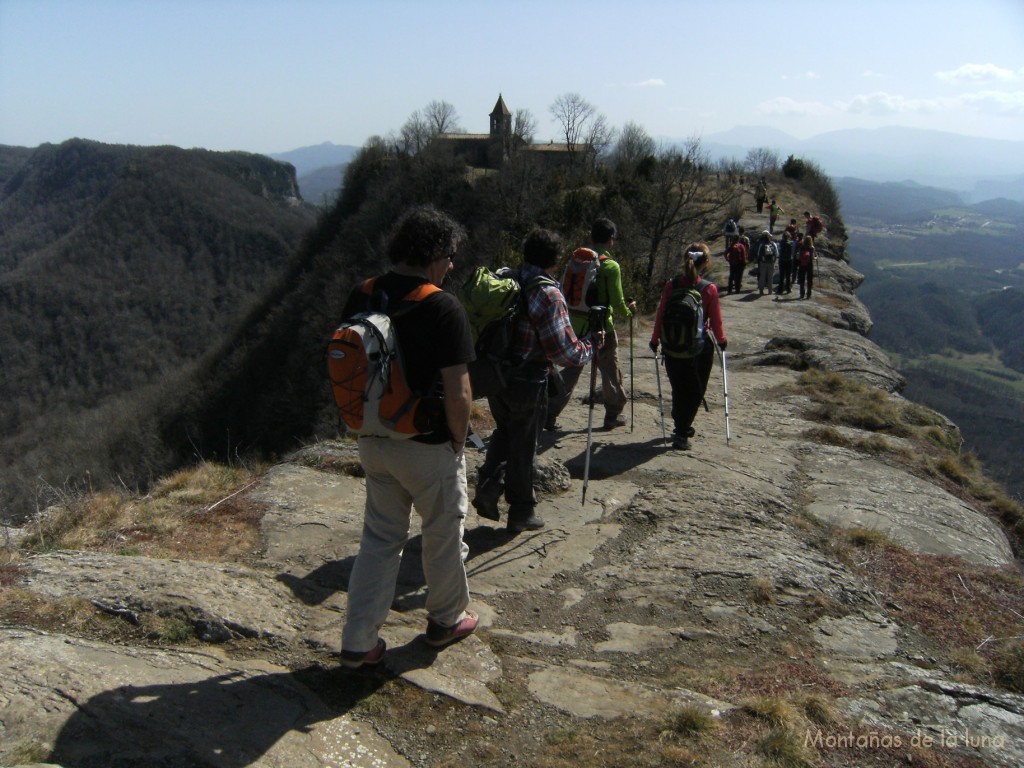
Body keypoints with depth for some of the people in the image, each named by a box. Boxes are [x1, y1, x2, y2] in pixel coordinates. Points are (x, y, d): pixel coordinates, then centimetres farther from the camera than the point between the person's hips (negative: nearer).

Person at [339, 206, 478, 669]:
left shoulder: (361, 298, 0)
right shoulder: (444, 309, -20)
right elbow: (457, 394, -21)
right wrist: (458, 441, -4)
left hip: (373, 441, 6)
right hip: (428, 447, -6)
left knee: (380, 537, 17)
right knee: (443, 533, 17)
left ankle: (358, 642, 20)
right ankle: (445, 621, 37)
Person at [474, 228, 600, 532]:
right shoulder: (548, 294, -18)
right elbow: (565, 352, -19)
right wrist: (592, 344, -2)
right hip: (527, 382, -5)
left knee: (504, 432, 26)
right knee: (523, 446, 9)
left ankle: (488, 487, 16)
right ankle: (521, 512, 23)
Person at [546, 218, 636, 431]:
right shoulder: (611, 266, -13)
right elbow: (617, 302, -12)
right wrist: (629, 311, 9)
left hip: (575, 325, 5)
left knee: (570, 370, 13)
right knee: (610, 372, 13)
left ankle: (549, 415, 6)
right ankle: (613, 415, 26)